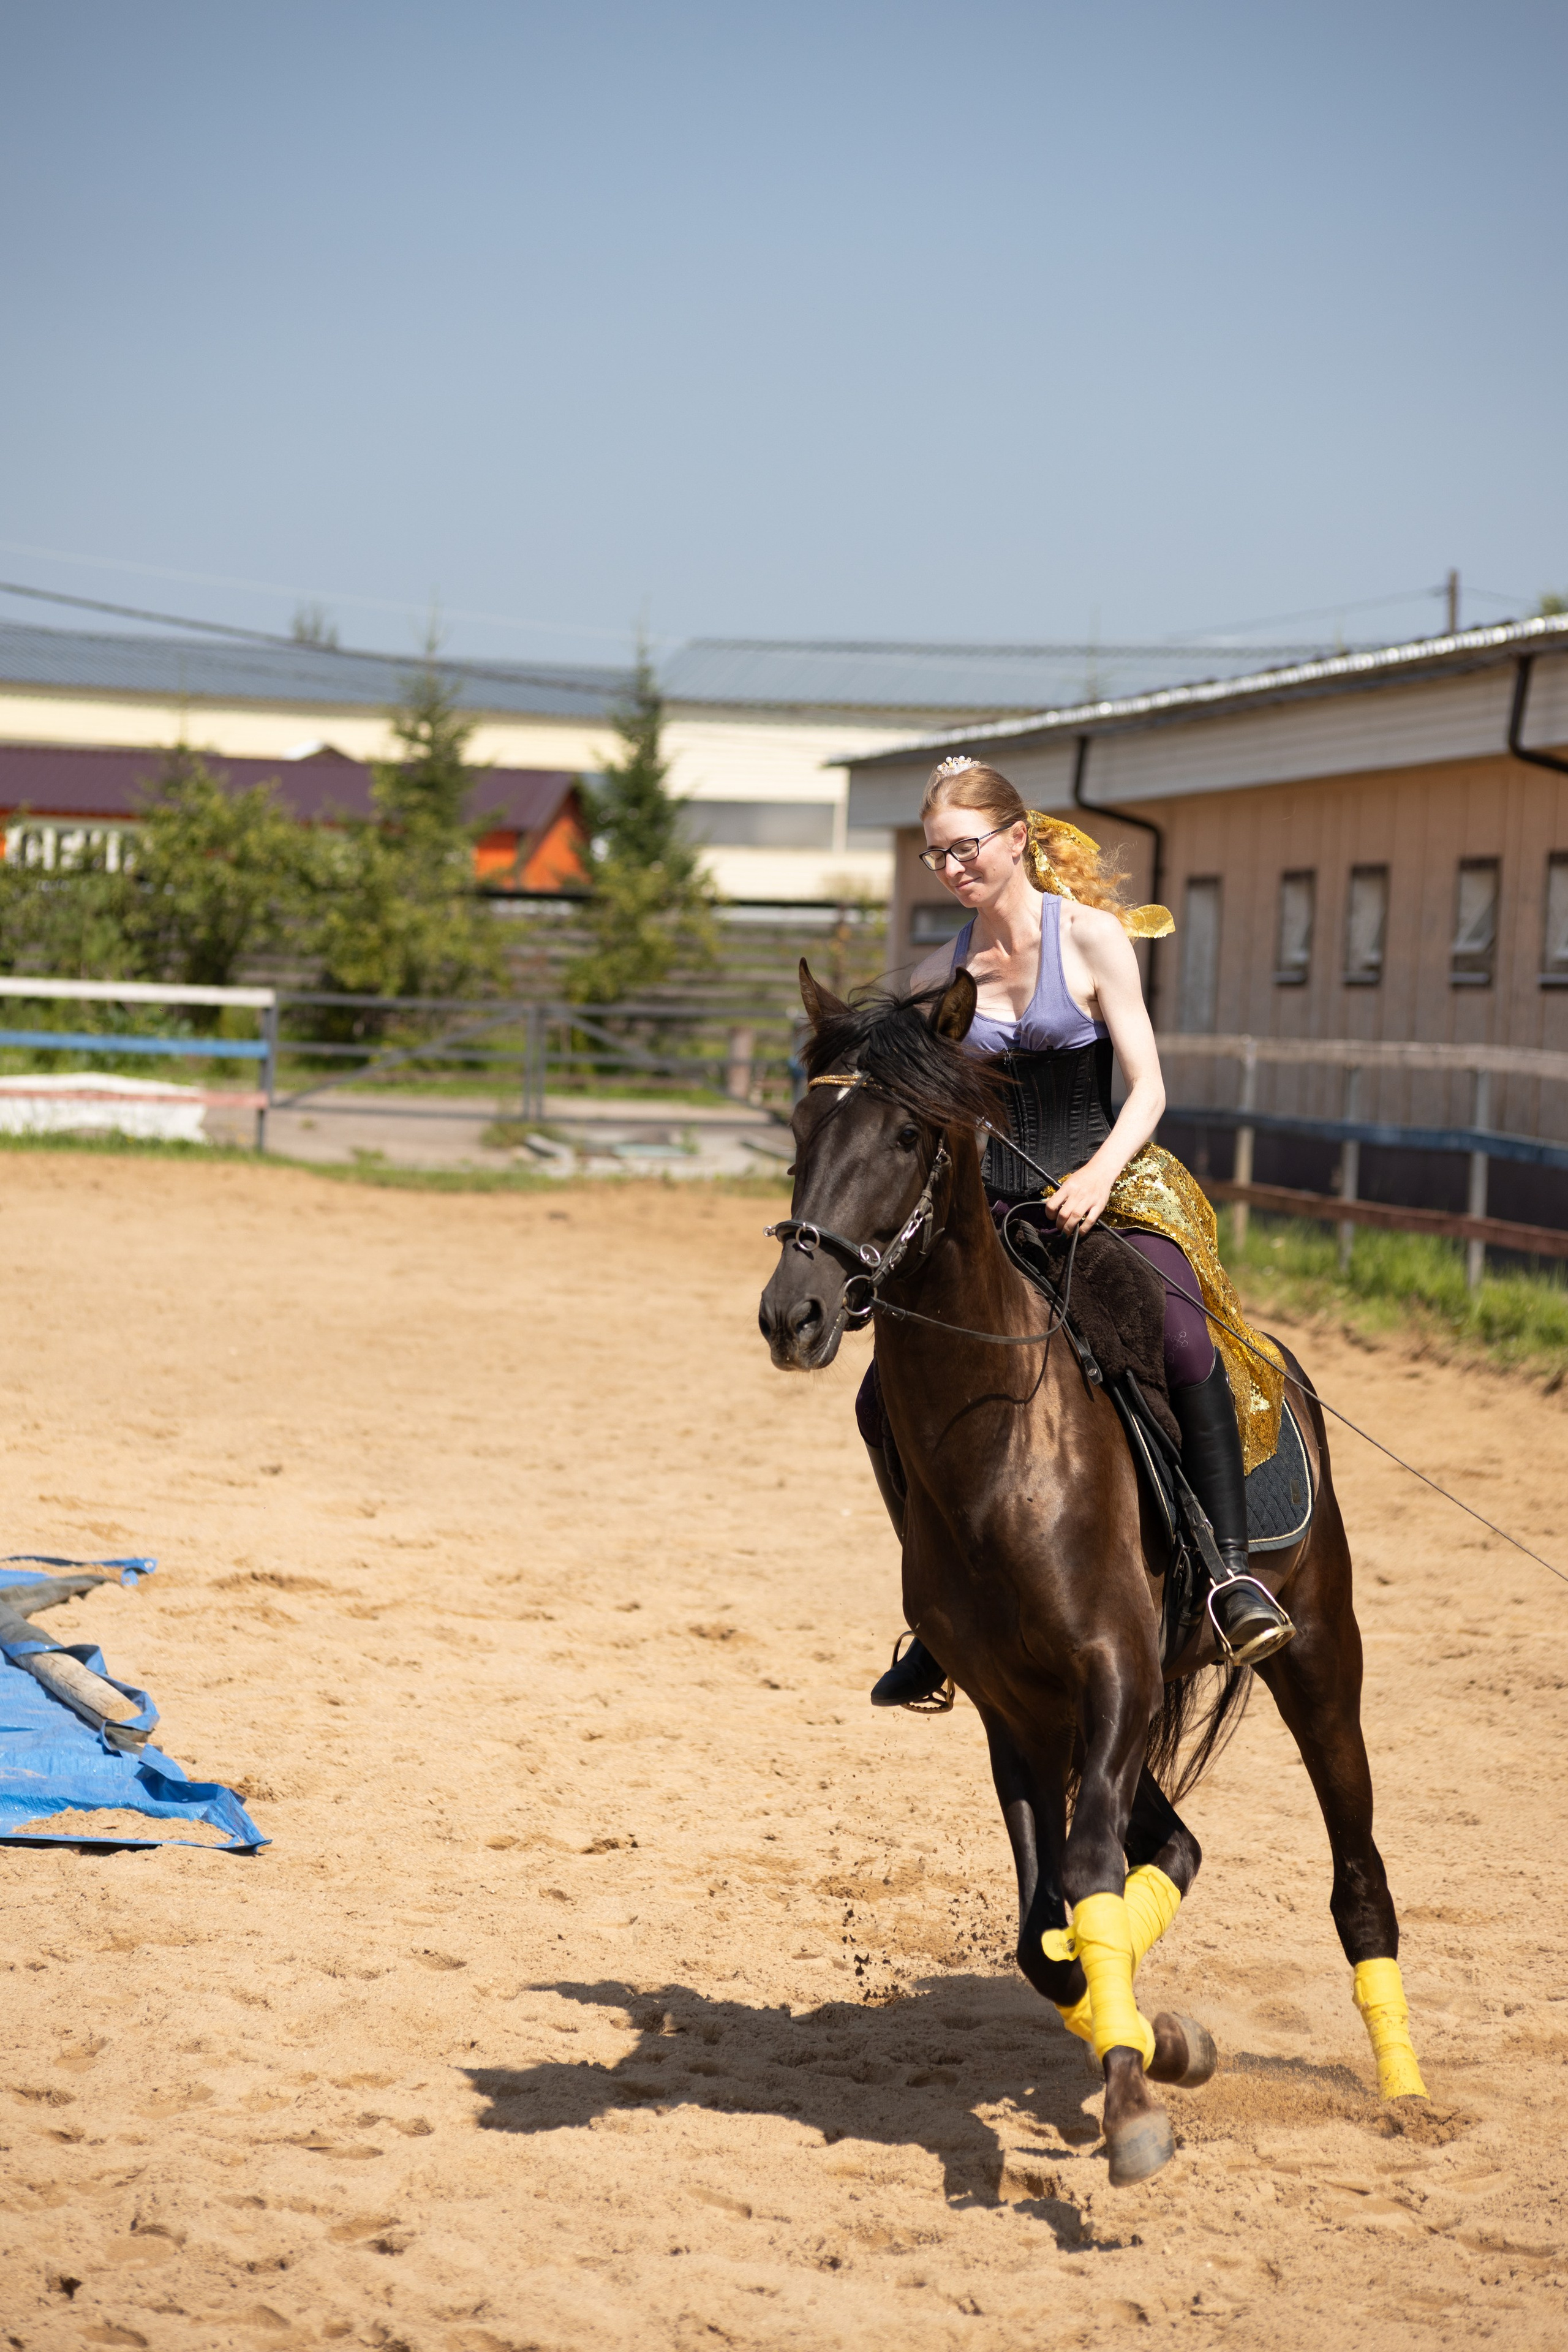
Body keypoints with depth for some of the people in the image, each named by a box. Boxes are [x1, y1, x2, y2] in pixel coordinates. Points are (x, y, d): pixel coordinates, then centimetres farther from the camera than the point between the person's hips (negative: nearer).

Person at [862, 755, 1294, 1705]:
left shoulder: (1090, 938, -3)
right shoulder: (941, 975, 9)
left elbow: (1148, 1088, -8)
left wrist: (1099, 1174, -25)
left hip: (1115, 1194, -4)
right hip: (992, 1212, 4)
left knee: (1184, 1346, -34)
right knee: (888, 1398, -7)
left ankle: (1234, 1566, -25)